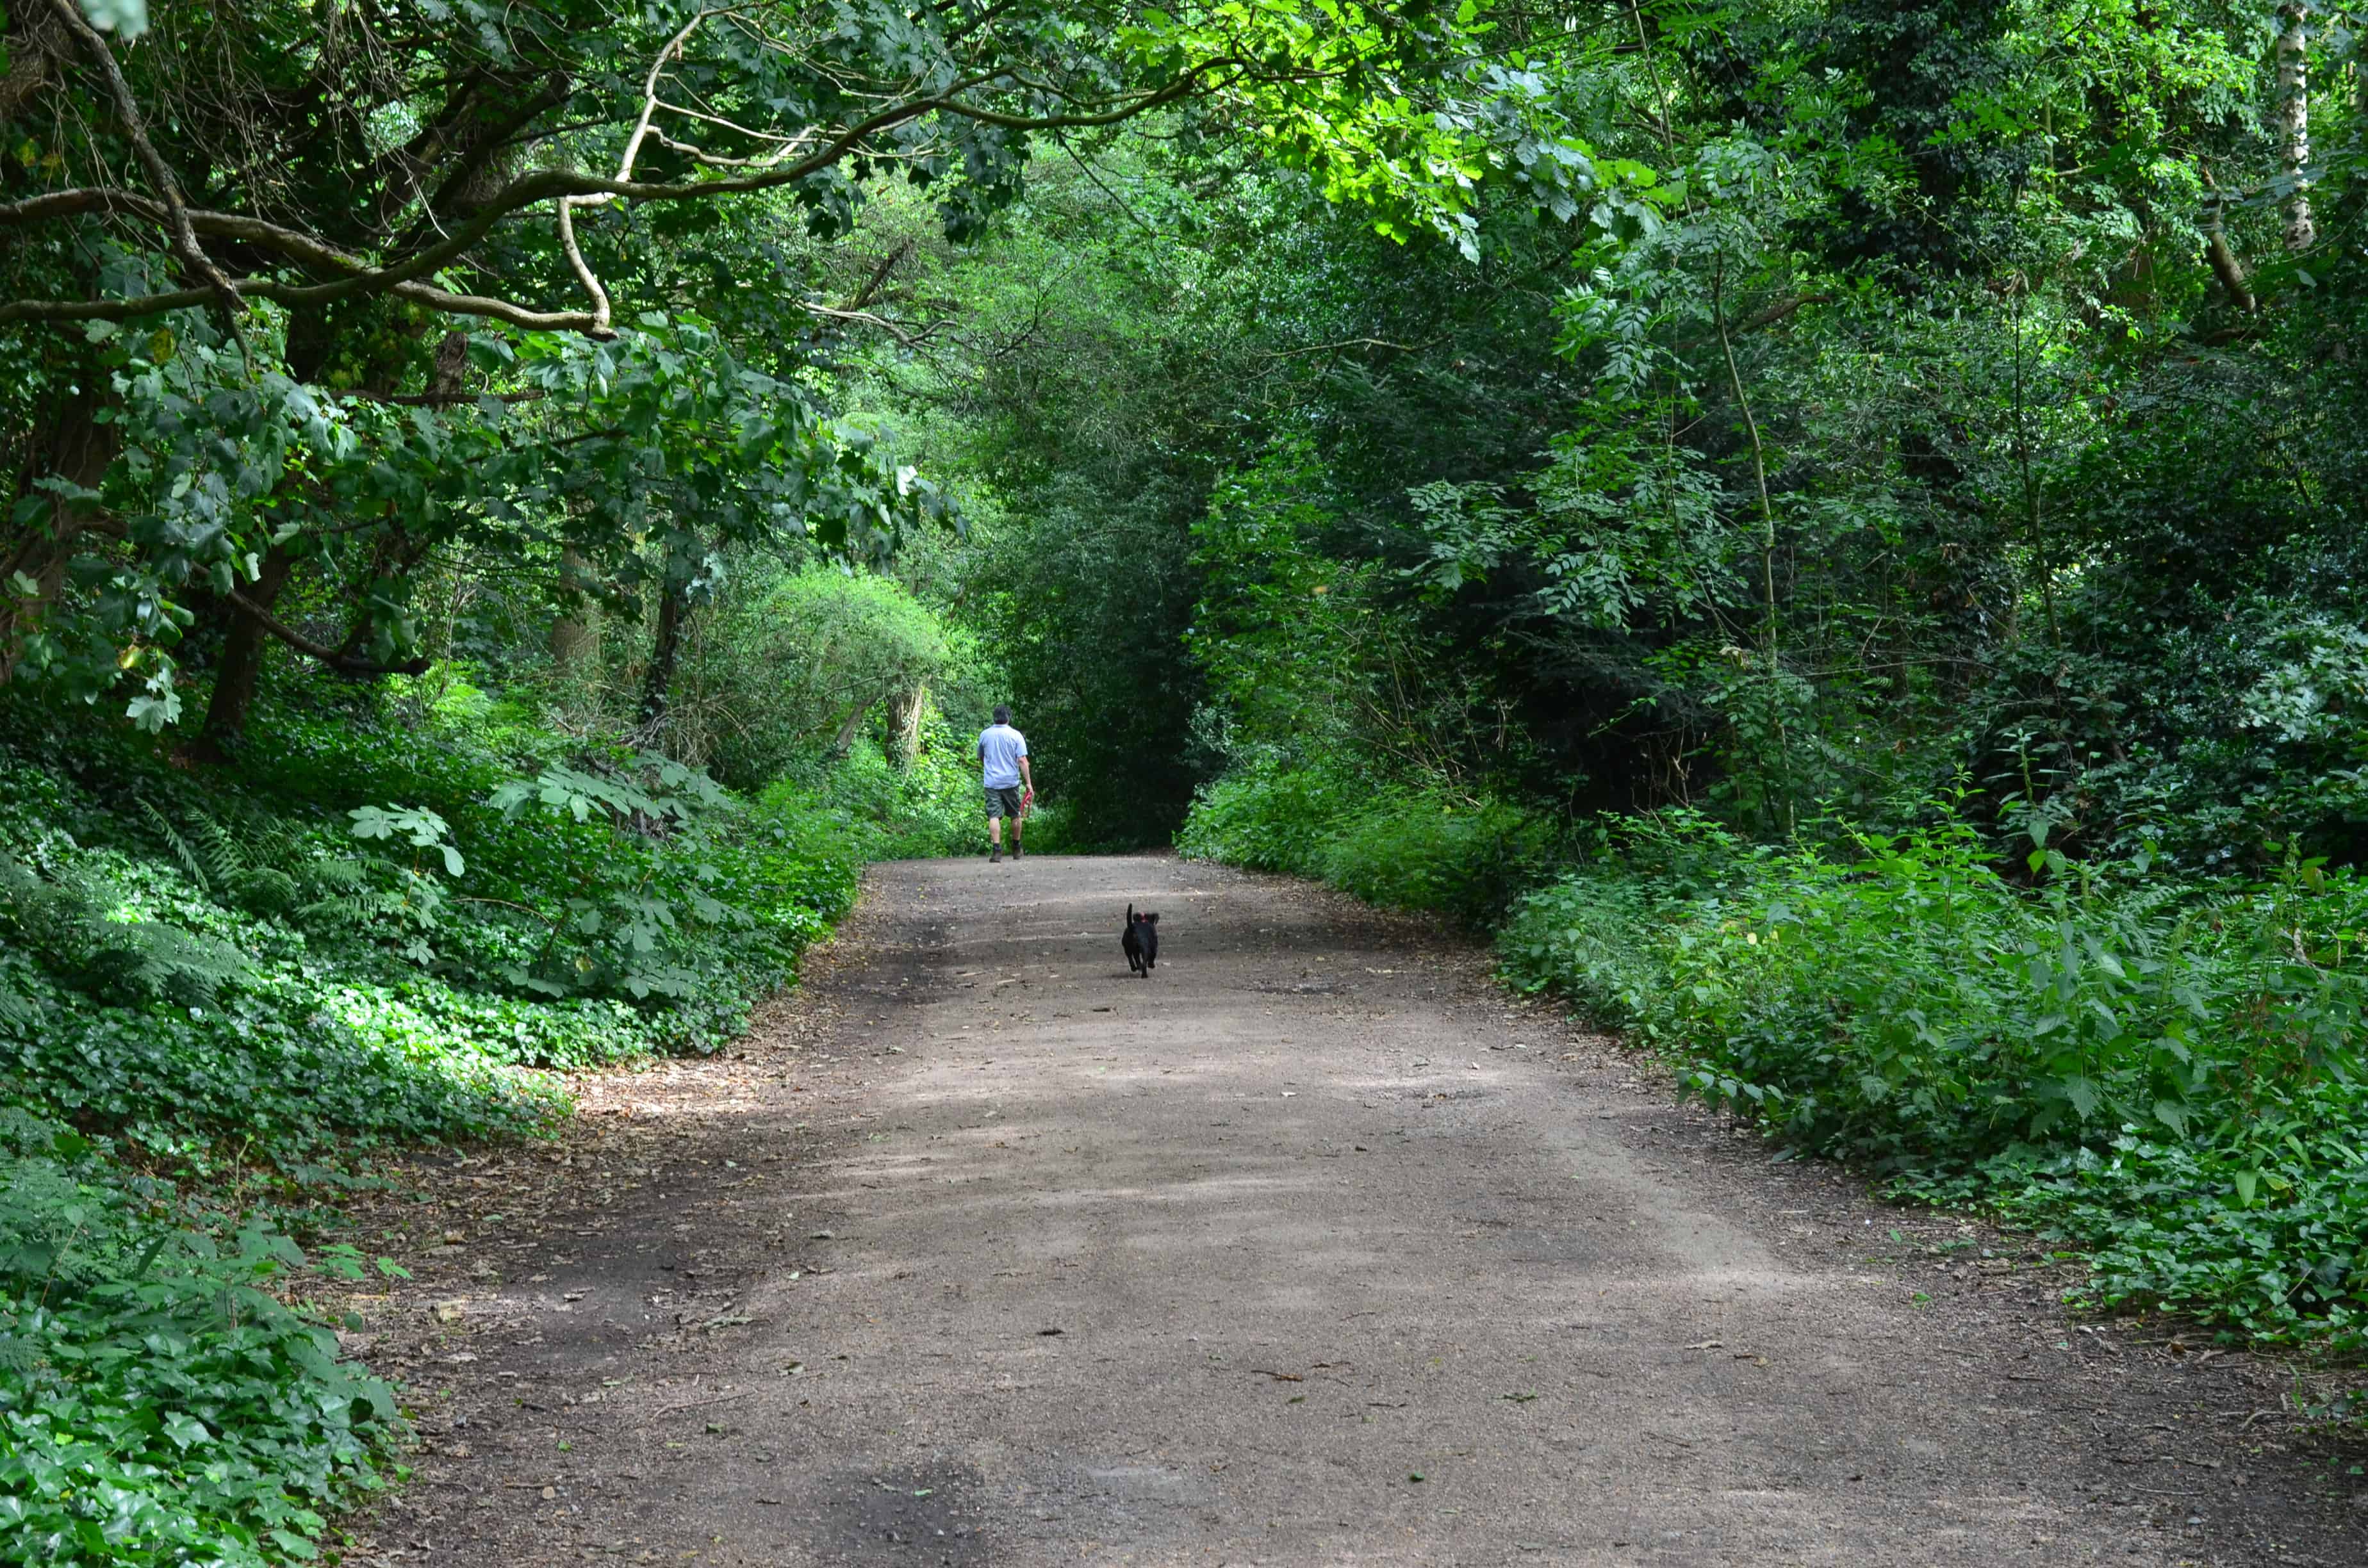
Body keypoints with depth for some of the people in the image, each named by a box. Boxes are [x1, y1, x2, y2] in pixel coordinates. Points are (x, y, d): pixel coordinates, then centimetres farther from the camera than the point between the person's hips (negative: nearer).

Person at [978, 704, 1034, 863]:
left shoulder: (984, 735, 4)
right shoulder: (1016, 735, -5)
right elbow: (1022, 761, -11)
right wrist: (1029, 783, -8)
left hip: (991, 783, 1)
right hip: (1011, 782, -1)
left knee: (994, 816, -5)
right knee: (1016, 816, 16)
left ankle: (997, 851, -18)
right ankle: (1016, 849, 26)